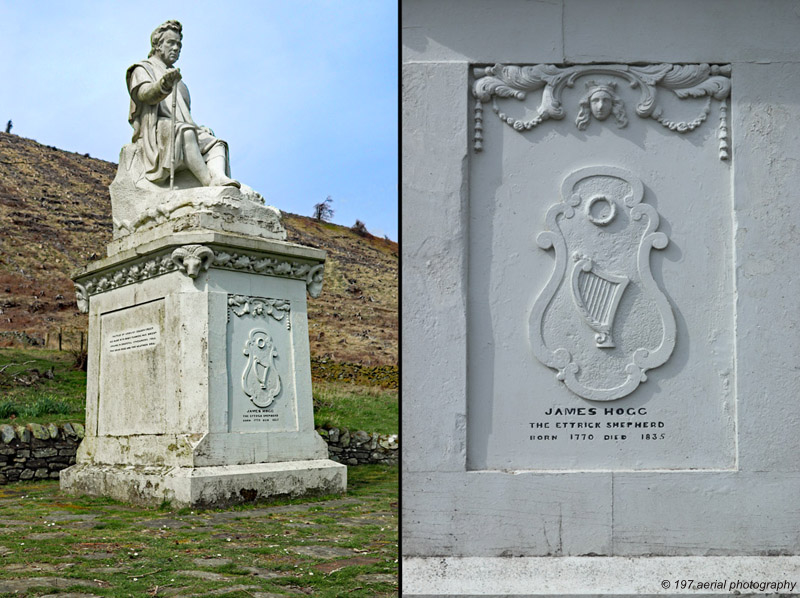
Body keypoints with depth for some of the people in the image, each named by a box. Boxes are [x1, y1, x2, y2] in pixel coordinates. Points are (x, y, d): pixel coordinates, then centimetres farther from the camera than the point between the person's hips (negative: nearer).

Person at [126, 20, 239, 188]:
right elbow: (146, 94, -12)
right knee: (185, 133, -37)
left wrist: (201, 129, 10)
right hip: (155, 132, -7)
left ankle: (219, 177, -48)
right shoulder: (142, 70, 12)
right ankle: (209, 184, -51)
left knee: (216, 145, -18)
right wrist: (165, 83, -34)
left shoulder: (177, 81, 35)